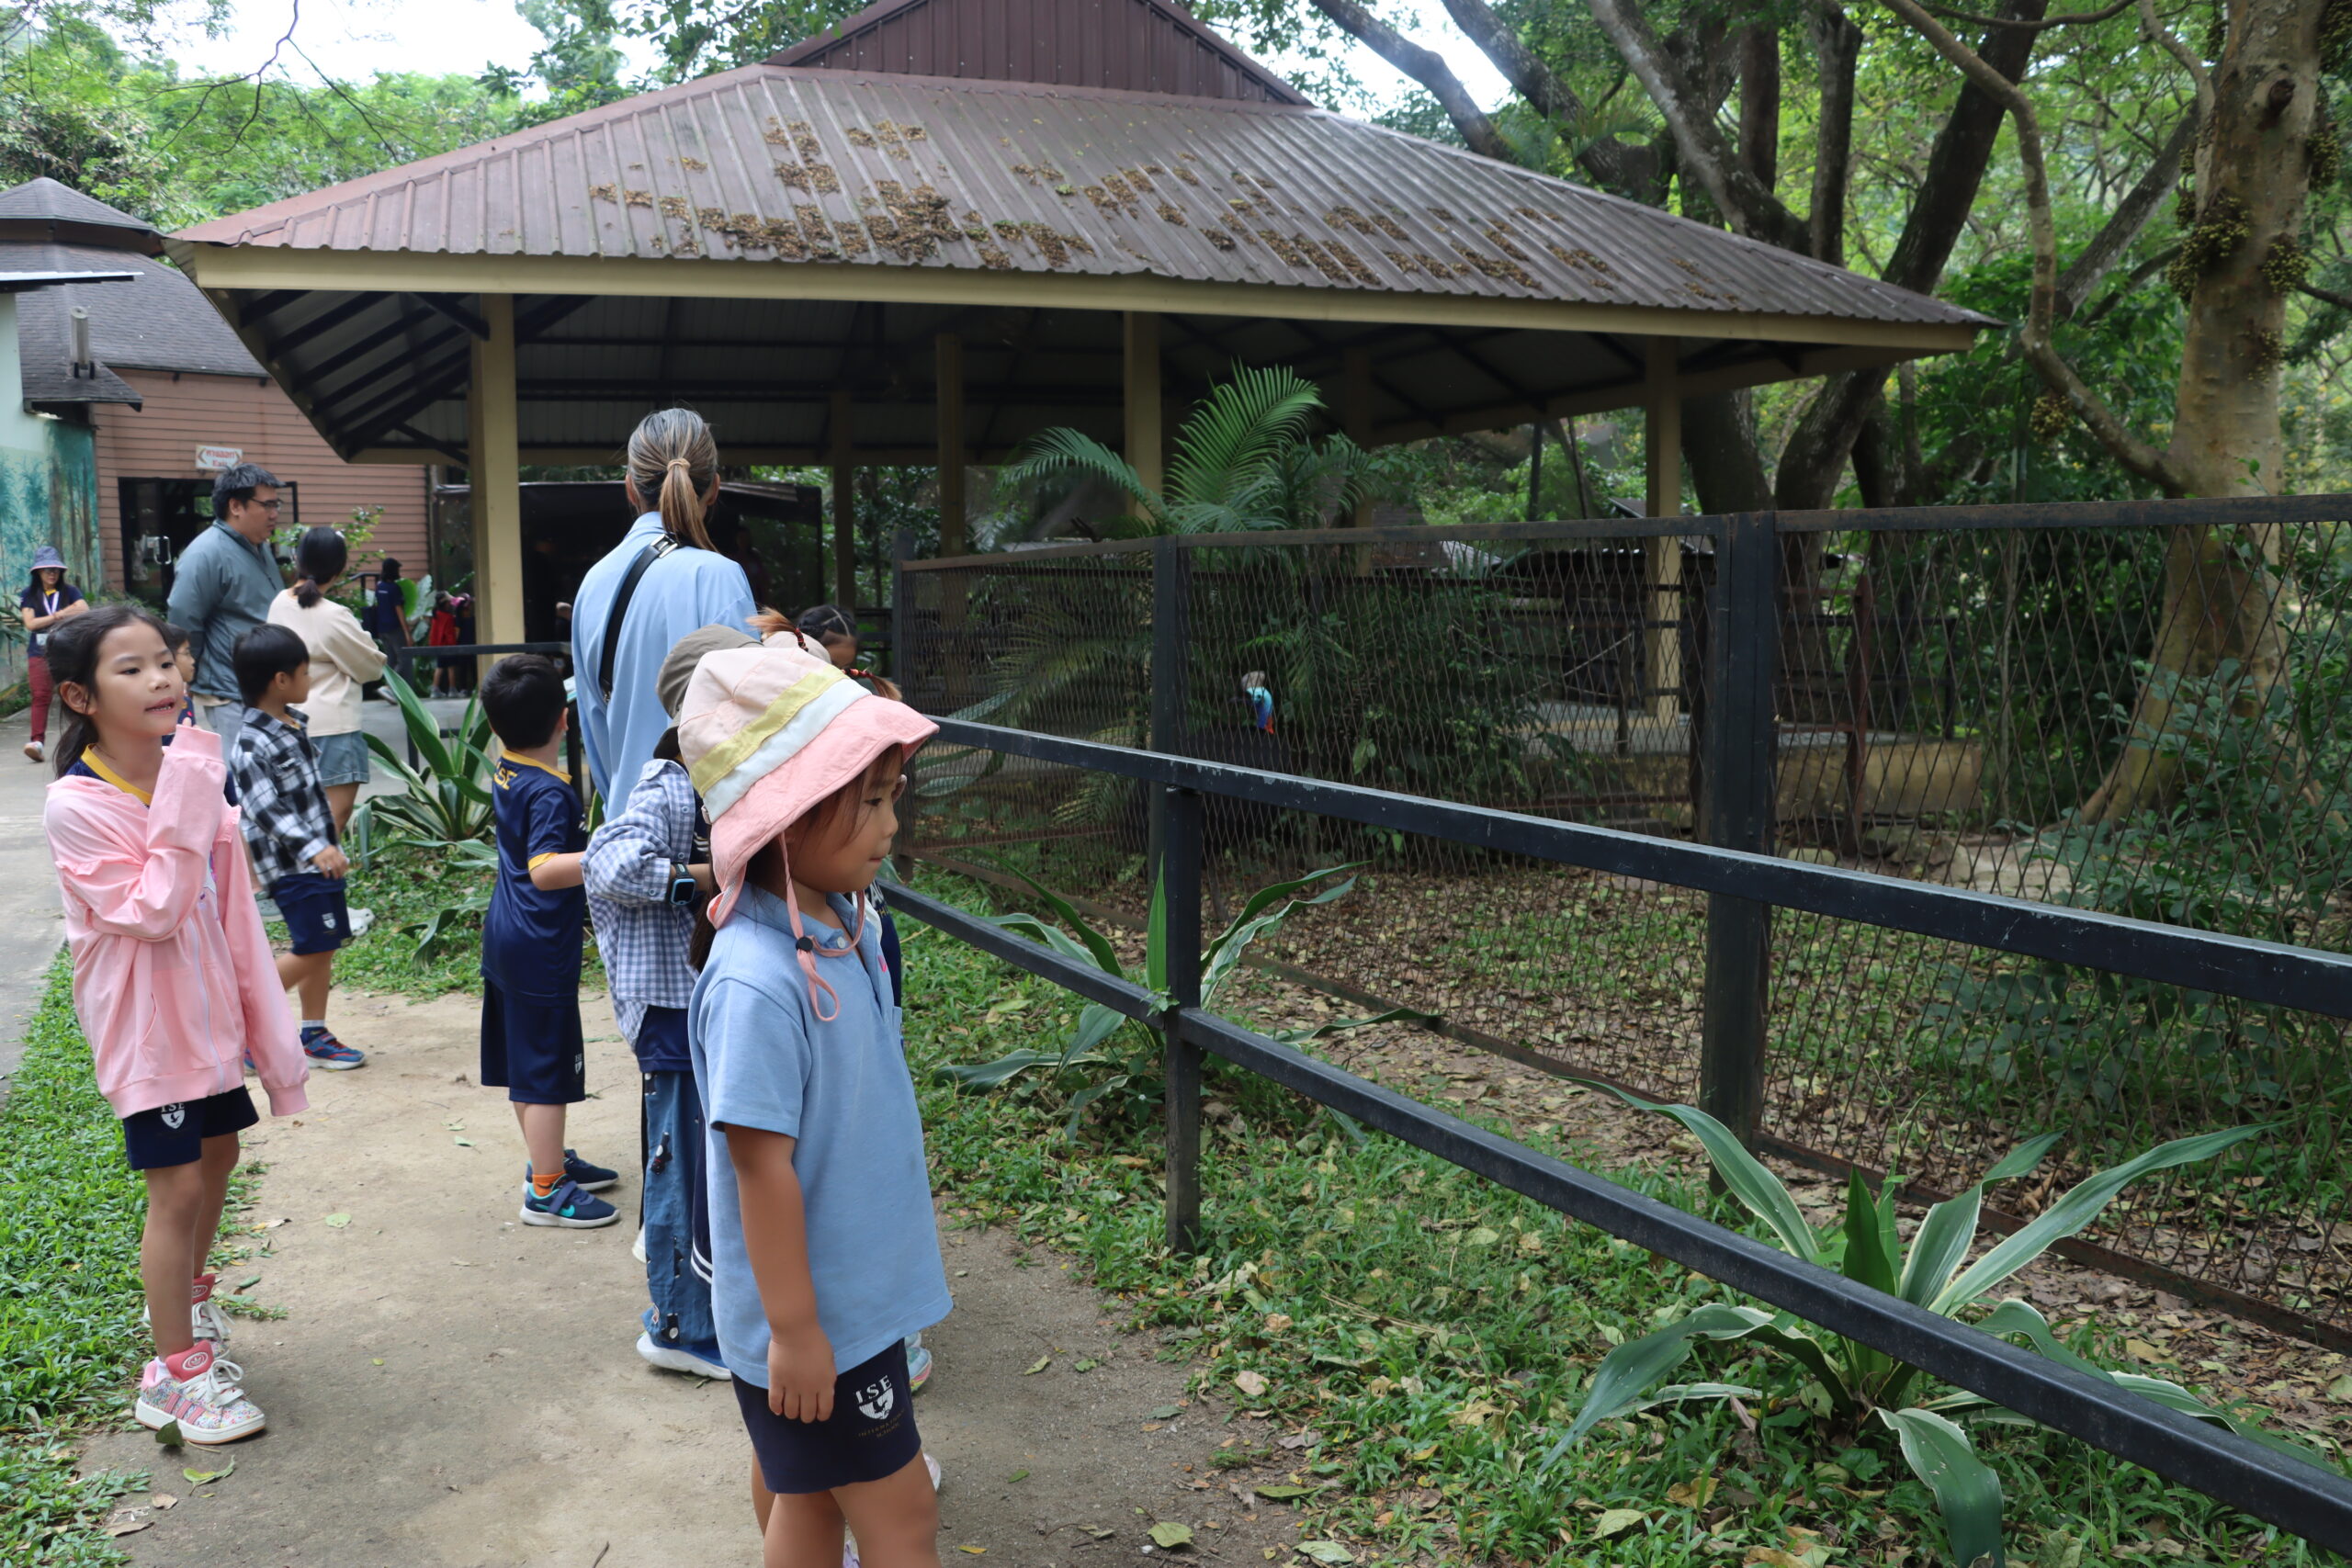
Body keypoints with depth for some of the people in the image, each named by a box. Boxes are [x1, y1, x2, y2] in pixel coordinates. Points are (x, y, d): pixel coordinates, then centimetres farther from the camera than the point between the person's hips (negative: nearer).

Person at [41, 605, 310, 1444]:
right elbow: (153, 910, -26)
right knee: (178, 1188, -2)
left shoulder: (188, 774, -2)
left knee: (217, 1154, 21)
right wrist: (185, 809, -30)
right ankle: (178, 1370, 15)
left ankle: (185, 1299, 46)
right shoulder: (75, 806, -21)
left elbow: (229, 905, 5)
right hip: (146, 1026, -7)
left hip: (207, 1009, 7)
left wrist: (261, 1014, 8)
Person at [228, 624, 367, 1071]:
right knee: (313, 948, -8)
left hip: (319, 857, 9)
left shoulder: (294, 721, 9)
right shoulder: (251, 745, -20)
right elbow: (266, 809, -27)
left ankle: (313, 1034, 22)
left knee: (325, 945, 12)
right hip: (291, 865, -9)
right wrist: (311, 848, -36)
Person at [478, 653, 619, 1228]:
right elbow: (544, 871, -35)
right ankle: (547, 1191, 9)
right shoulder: (550, 793, -24)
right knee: (547, 1068, 0)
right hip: (541, 949, -10)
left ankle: (549, 1159, 35)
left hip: (505, 938, 10)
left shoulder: (504, 771, 2)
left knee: (525, 1063, 19)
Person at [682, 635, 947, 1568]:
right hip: (813, 1316, -8)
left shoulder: (845, 923, -1)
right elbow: (762, 1166, -24)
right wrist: (793, 1329, -18)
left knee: (800, 1488, 22)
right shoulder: (757, 983, -29)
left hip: (860, 1287, 8)